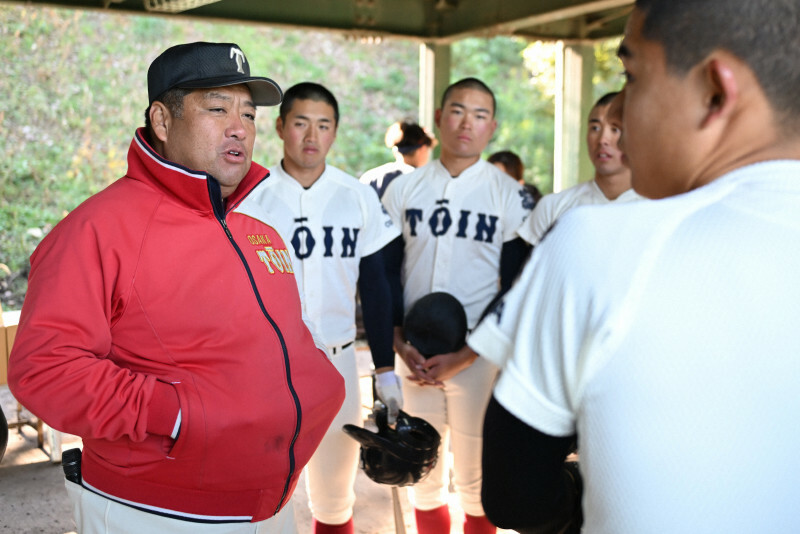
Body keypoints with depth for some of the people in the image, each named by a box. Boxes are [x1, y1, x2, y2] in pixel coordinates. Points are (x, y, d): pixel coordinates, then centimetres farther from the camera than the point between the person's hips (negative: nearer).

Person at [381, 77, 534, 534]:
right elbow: (386, 271, 9)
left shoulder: (511, 197, -1)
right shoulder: (403, 190, 7)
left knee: (477, 477, 3)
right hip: (415, 356, 3)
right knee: (423, 470, 13)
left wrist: (464, 356, -11)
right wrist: (401, 343, -4)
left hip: (479, 356, -2)